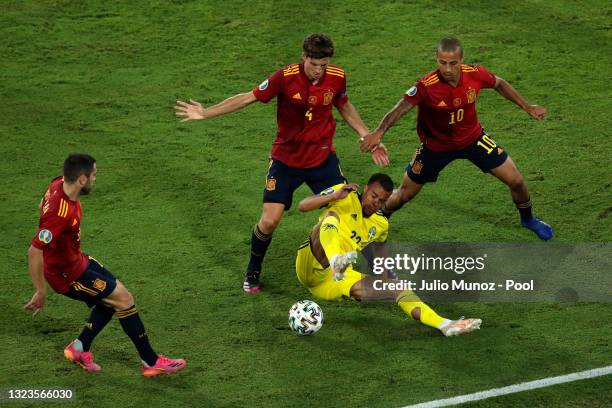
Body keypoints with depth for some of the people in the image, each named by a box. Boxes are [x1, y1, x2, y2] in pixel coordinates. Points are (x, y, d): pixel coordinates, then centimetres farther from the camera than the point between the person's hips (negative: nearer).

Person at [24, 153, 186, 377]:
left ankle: (79, 348, 25)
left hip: (75, 259, 9)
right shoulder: (61, 213, -36)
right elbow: (34, 252, -36)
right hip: (67, 274, -9)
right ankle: (151, 362, 8)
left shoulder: (59, 184, -9)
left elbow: (43, 205, 15)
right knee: (124, 299, -4)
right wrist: (41, 292, -26)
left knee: (112, 296, 18)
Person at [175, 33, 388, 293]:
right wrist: (205, 113, -18)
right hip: (286, 160, -3)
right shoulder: (285, 78, -21)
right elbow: (248, 98, -14)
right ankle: (253, 272, 19)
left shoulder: (337, 77, -10)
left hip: (322, 157, 3)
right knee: (270, 220, -7)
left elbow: (344, 107, 10)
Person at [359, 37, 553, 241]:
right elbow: (402, 107, -40)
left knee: (516, 181, 2)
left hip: (472, 138, 3)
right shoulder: (426, 86, -33)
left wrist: (527, 107, 5)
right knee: (405, 194, 6)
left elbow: (499, 84, 0)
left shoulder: (475, 74, -21)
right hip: (436, 145, -3)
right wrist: (379, 132, -58)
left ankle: (528, 219, 34)